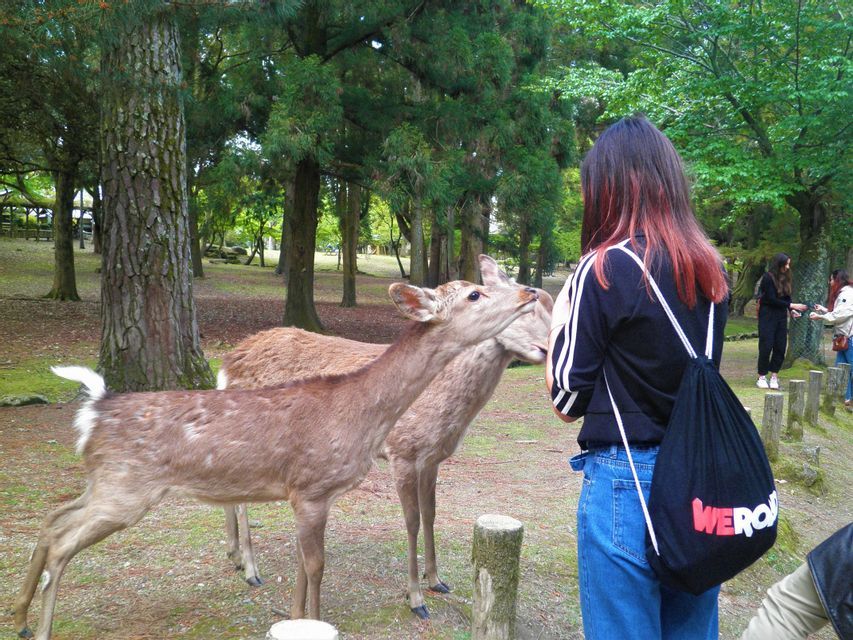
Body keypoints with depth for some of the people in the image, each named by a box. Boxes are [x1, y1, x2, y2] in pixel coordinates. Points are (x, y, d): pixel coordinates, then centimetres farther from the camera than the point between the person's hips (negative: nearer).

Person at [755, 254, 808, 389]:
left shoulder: (785, 279, 6)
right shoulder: (768, 278, -12)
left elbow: (787, 297, 11)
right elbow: (772, 299, -15)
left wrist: (791, 310, -6)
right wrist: (792, 306, -17)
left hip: (781, 317, 6)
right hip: (767, 316, -6)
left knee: (780, 347, 2)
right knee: (766, 346, -4)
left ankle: (774, 377, 9)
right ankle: (762, 378, 4)